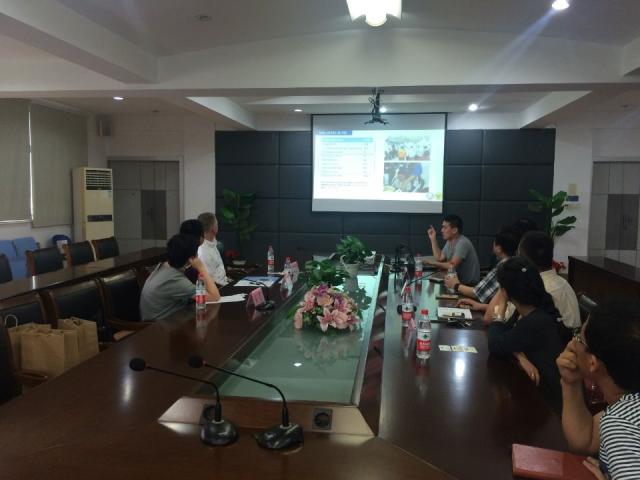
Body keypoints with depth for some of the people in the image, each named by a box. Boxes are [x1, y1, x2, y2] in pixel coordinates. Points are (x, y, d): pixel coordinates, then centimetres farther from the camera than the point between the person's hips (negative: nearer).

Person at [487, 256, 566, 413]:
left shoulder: (537, 322, -28)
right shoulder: (525, 311, -1)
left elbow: (495, 345, -19)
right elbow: (505, 339, -2)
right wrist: (520, 357, -21)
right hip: (531, 387, 7)